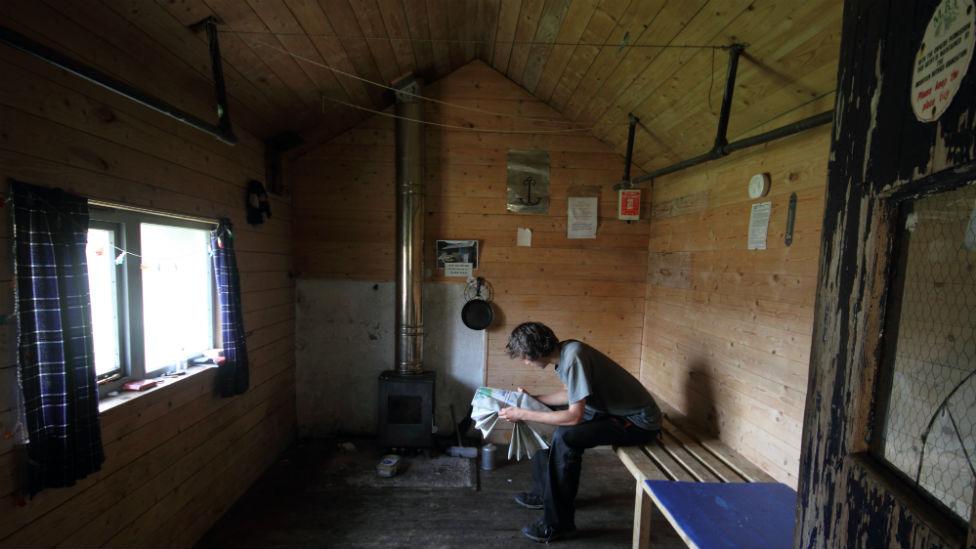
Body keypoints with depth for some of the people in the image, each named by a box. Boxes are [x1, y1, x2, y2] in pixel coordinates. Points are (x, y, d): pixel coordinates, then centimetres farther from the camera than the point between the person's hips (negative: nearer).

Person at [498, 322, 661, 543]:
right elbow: (570, 395, 13)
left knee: (565, 439, -23)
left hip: (638, 421, -9)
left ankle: (559, 524, -7)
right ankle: (544, 492, 26)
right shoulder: (564, 352, -1)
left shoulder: (573, 357, -28)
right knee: (554, 426, 12)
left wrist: (523, 415, -23)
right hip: (615, 410, 9)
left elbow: (574, 416, -28)